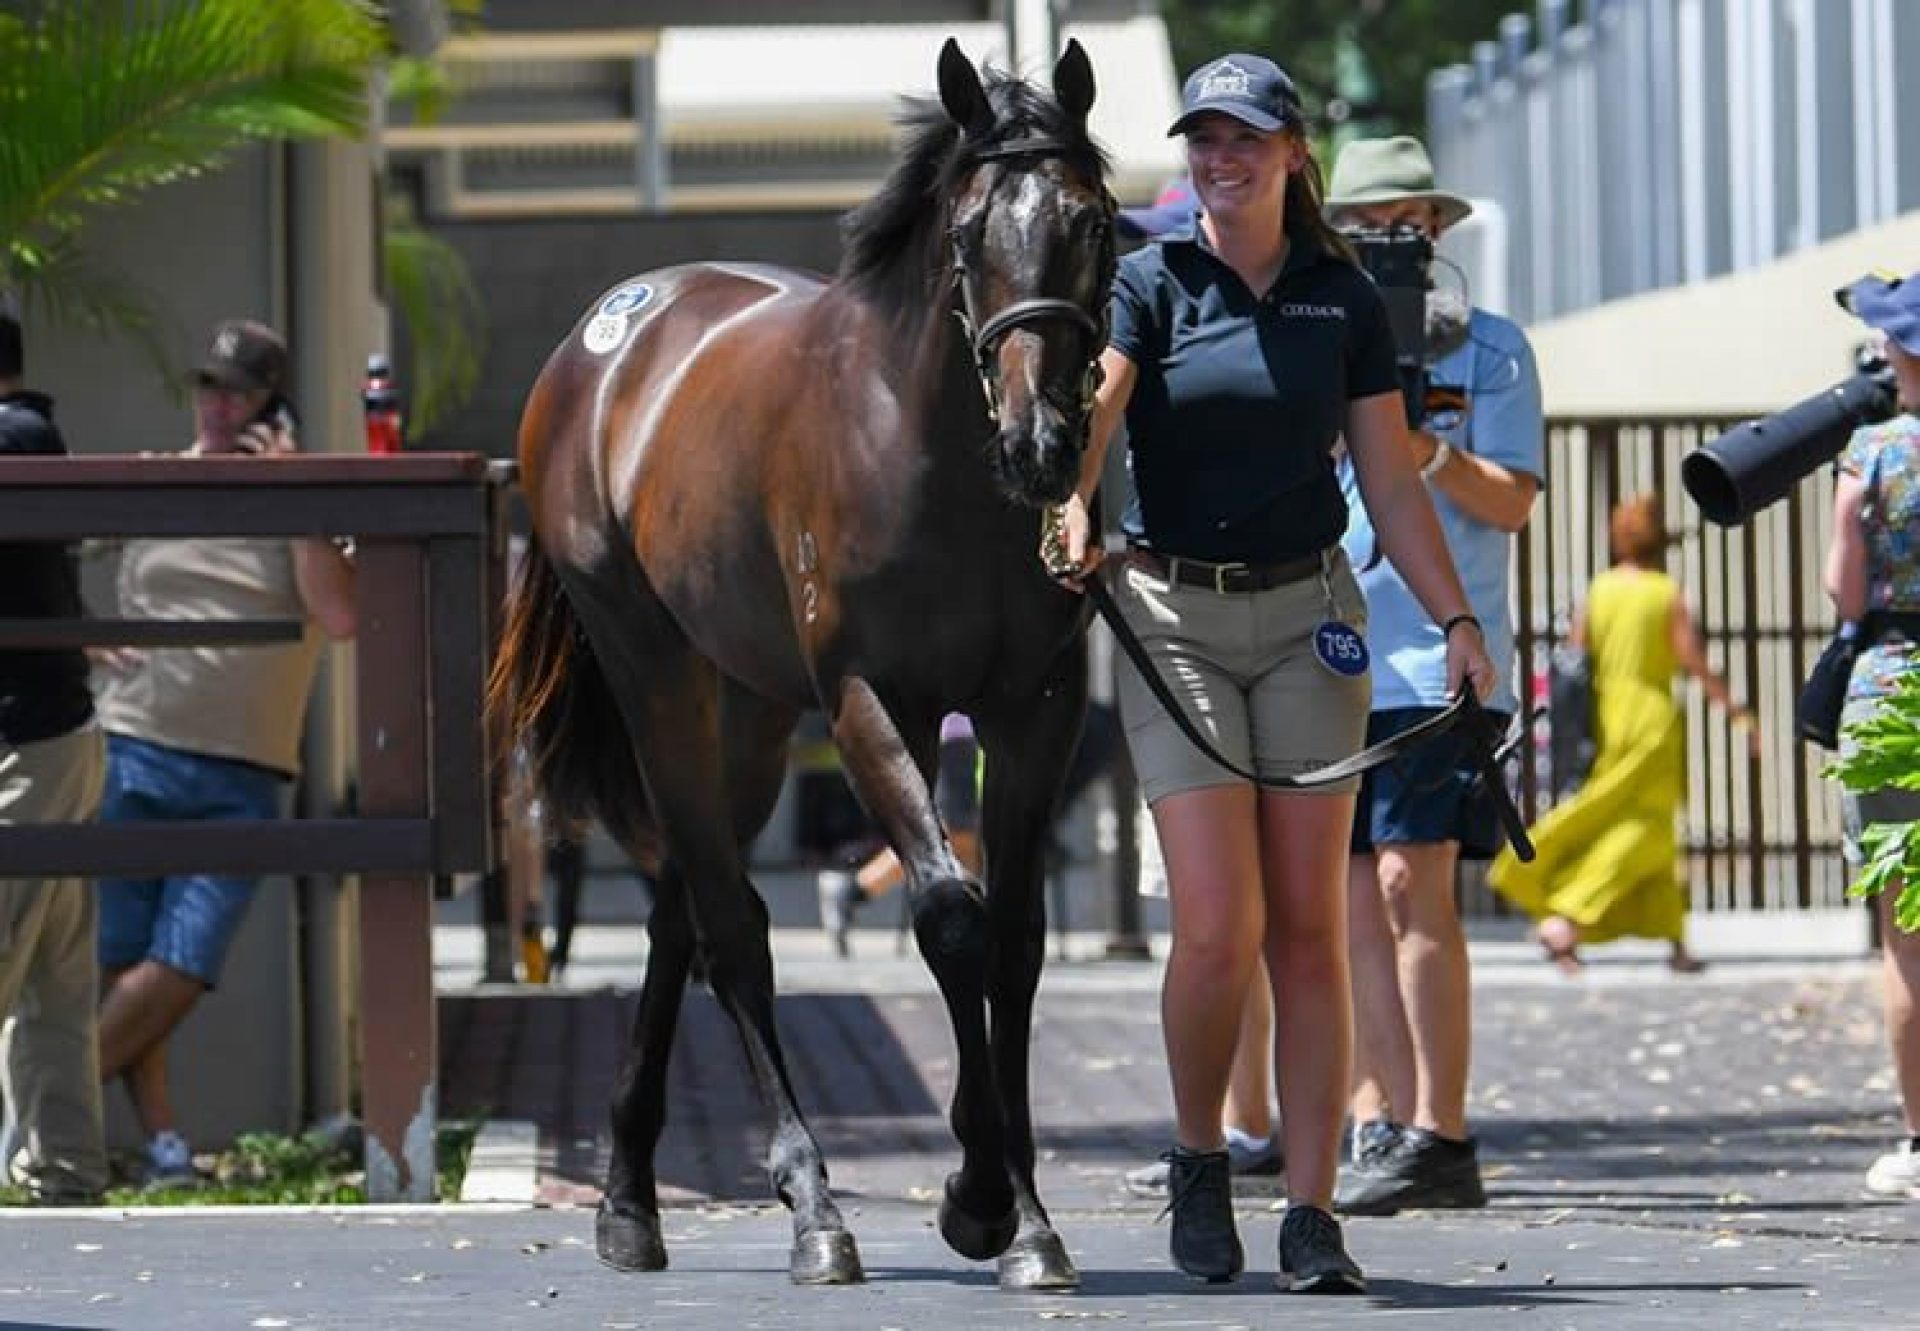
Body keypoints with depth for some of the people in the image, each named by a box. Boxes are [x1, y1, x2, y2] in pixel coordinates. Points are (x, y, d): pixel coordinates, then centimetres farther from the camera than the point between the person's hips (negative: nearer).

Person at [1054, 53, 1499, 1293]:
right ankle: (1199, 1161, 14)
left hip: (1309, 612, 2)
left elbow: (1391, 476, 8)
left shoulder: (1344, 298, 6)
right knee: (1219, 926, -10)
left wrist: (1458, 619, -1)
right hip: (1175, 616, -2)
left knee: (1309, 925, -1)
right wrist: (1070, 509, -38)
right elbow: (1092, 406, -18)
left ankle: (1313, 1216, 3)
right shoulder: (1150, 283, 0)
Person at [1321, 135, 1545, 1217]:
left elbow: (1513, 502, -1)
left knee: (1412, 885, -13)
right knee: (1353, 904, 2)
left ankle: (1439, 1138, -13)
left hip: (1438, 657, -5)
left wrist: (1433, 456, -17)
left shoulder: (1488, 347, 5)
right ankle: (1381, 1128, 4)